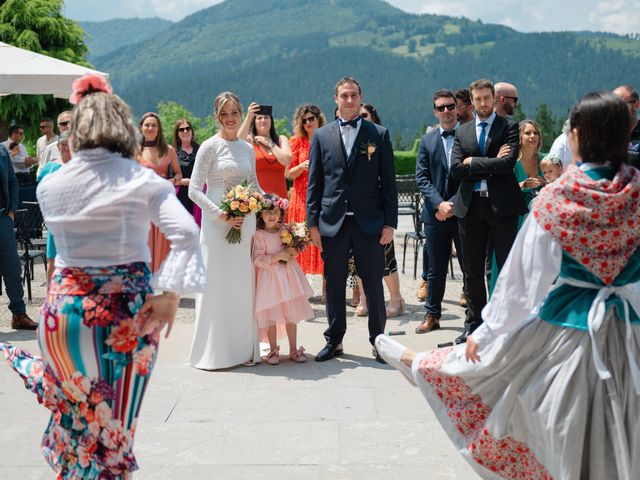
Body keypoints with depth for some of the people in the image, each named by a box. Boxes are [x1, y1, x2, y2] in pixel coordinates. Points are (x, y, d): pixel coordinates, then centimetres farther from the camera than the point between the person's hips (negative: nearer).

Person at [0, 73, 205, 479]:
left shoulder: (50, 185, 1)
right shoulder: (141, 179, -8)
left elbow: (61, 237, 11)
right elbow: (186, 233, -19)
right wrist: (171, 294, -15)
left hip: (66, 306, 1)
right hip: (127, 312, -1)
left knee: (74, 412, 23)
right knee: (114, 421, 13)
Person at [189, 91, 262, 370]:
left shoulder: (248, 149, 12)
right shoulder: (210, 147, -4)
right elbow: (194, 190, -9)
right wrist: (222, 216, -17)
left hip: (245, 223, 5)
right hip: (217, 223, -5)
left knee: (243, 283, 9)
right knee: (217, 284, -1)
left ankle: (243, 348, 19)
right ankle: (215, 351, 9)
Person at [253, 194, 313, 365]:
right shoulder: (258, 235, -8)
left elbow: (294, 250, 17)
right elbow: (258, 260, -14)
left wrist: (292, 253, -6)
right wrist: (279, 256, -18)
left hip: (288, 274, 4)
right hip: (269, 278, -4)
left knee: (291, 315, 7)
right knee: (271, 316, 1)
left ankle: (293, 350, 17)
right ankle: (273, 351, 14)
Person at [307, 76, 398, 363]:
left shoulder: (379, 134, 5)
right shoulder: (321, 135, 8)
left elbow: (388, 182, 3)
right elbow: (314, 183, 7)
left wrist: (390, 222, -3)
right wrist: (313, 222, 1)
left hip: (369, 222, -1)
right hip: (332, 222, 1)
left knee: (373, 285, 4)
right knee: (334, 285, 9)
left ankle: (378, 341, 18)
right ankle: (334, 341, 22)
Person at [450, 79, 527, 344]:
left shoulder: (509, 127, 1)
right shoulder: (463, 132, 12)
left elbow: (508, 163, -14)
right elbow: (455, 170, -1)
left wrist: (474, 162, -8)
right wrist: (491, 166, -8)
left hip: (502, 205, -3)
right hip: (470, 206, 4)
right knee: (472, 270, 10)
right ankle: (473, 325, 21)